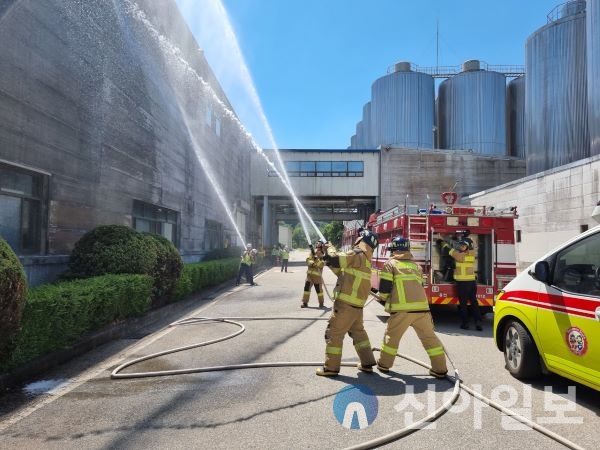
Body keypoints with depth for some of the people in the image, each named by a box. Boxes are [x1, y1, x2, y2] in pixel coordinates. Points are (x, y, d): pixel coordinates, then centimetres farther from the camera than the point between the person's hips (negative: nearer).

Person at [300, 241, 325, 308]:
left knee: (319, 289, 0)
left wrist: (316, 257, -25)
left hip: (317, 276, -4)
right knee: (306, 288, 2)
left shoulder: (322, 257, -3)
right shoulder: (311, 254, 10)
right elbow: (308, 261, -3)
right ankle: (304, 302, 9)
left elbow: (321, 265, -17)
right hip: (309, 275, 4)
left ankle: (321, 303, 15)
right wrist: (312, 263, -22)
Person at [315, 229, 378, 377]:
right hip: (357, 305, 9)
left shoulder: (357, 254, -11)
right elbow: (342, 271, 20)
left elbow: (334, 260, -17)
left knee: (333, 333, 0)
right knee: (358, 332, 22)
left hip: (345, 304, -9)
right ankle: (367, 363, 27)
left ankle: (331, 367, 6)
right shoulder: (365, 260, 17)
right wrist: (330, 257, 14)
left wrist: (328, 251, 3)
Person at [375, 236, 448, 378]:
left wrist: (383, 297, 21)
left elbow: (384, 289, 0)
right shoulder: (416, 266, 18)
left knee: (392, 336, 13)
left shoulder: (390, 264, 5)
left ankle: (384, 364, 22)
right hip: (422, 307, 4)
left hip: (401, 309, -3)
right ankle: (440, 369, 15)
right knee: (429, 337, 12)